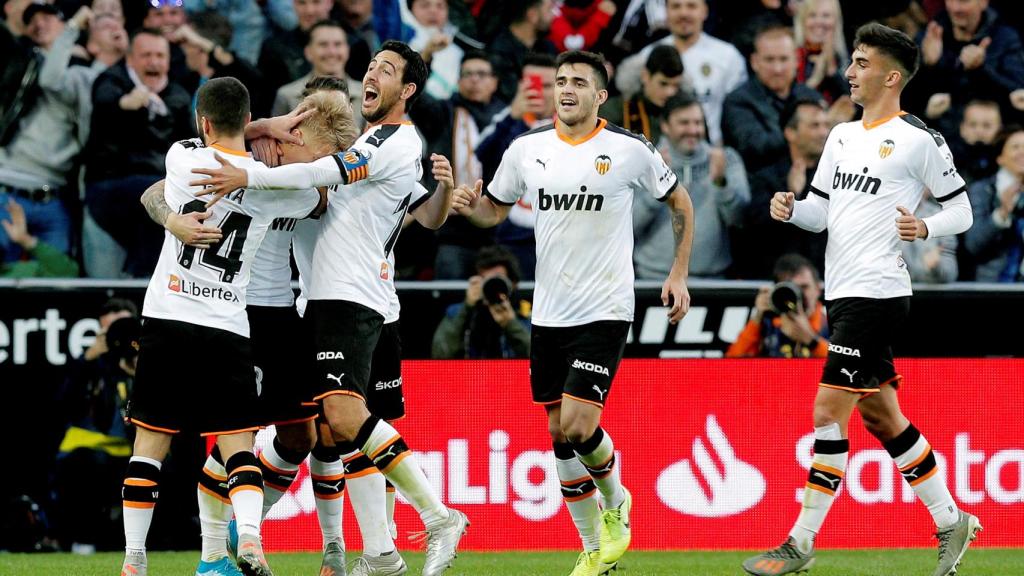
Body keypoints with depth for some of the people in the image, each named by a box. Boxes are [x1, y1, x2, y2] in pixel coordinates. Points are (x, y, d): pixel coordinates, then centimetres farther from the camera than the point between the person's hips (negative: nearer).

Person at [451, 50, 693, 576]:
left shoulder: (630, 151, -6)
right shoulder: (526, 150, 4)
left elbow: (680, 203, 8)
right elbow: (494, 211, 17)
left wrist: (678, 274, 3)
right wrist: (469, 206, -6)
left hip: (604, 311, -4)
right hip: (548, 312, 4)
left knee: (577, 426, -15)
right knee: (560, 434, 5)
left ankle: (615, 501, 16)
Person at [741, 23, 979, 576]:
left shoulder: (918, 139, -7)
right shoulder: (843, 136, 15)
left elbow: (961, 209, -2)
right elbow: (821, 212, 19)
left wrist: (924, 227, -21)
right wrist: (790, 210, -1)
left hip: (876, 294, -9)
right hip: (843, 295, 9)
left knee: (828, 413, -10)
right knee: (881, 417, 13)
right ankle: (951, 522, 24)